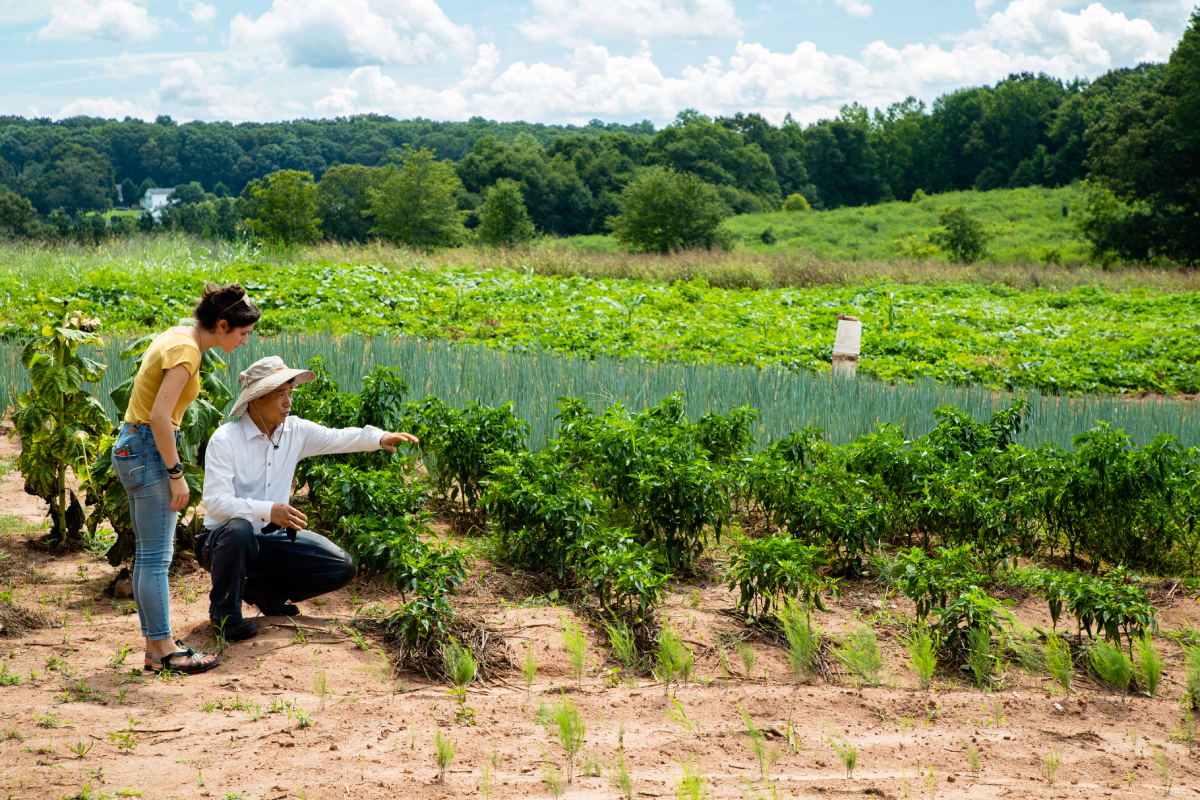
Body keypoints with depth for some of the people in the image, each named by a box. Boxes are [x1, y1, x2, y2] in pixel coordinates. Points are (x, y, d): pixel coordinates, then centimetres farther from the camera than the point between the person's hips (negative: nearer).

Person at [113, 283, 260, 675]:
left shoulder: (177, 336, 11)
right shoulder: (186, 350, -18)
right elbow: (160, 416, -24)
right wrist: (176, 474, -18)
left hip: (132, 446, 10)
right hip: (149, 451, -10)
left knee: (148, 554, 12)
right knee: (156, 556, -5)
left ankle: (155, 646, 17)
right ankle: (164, 650, 0)